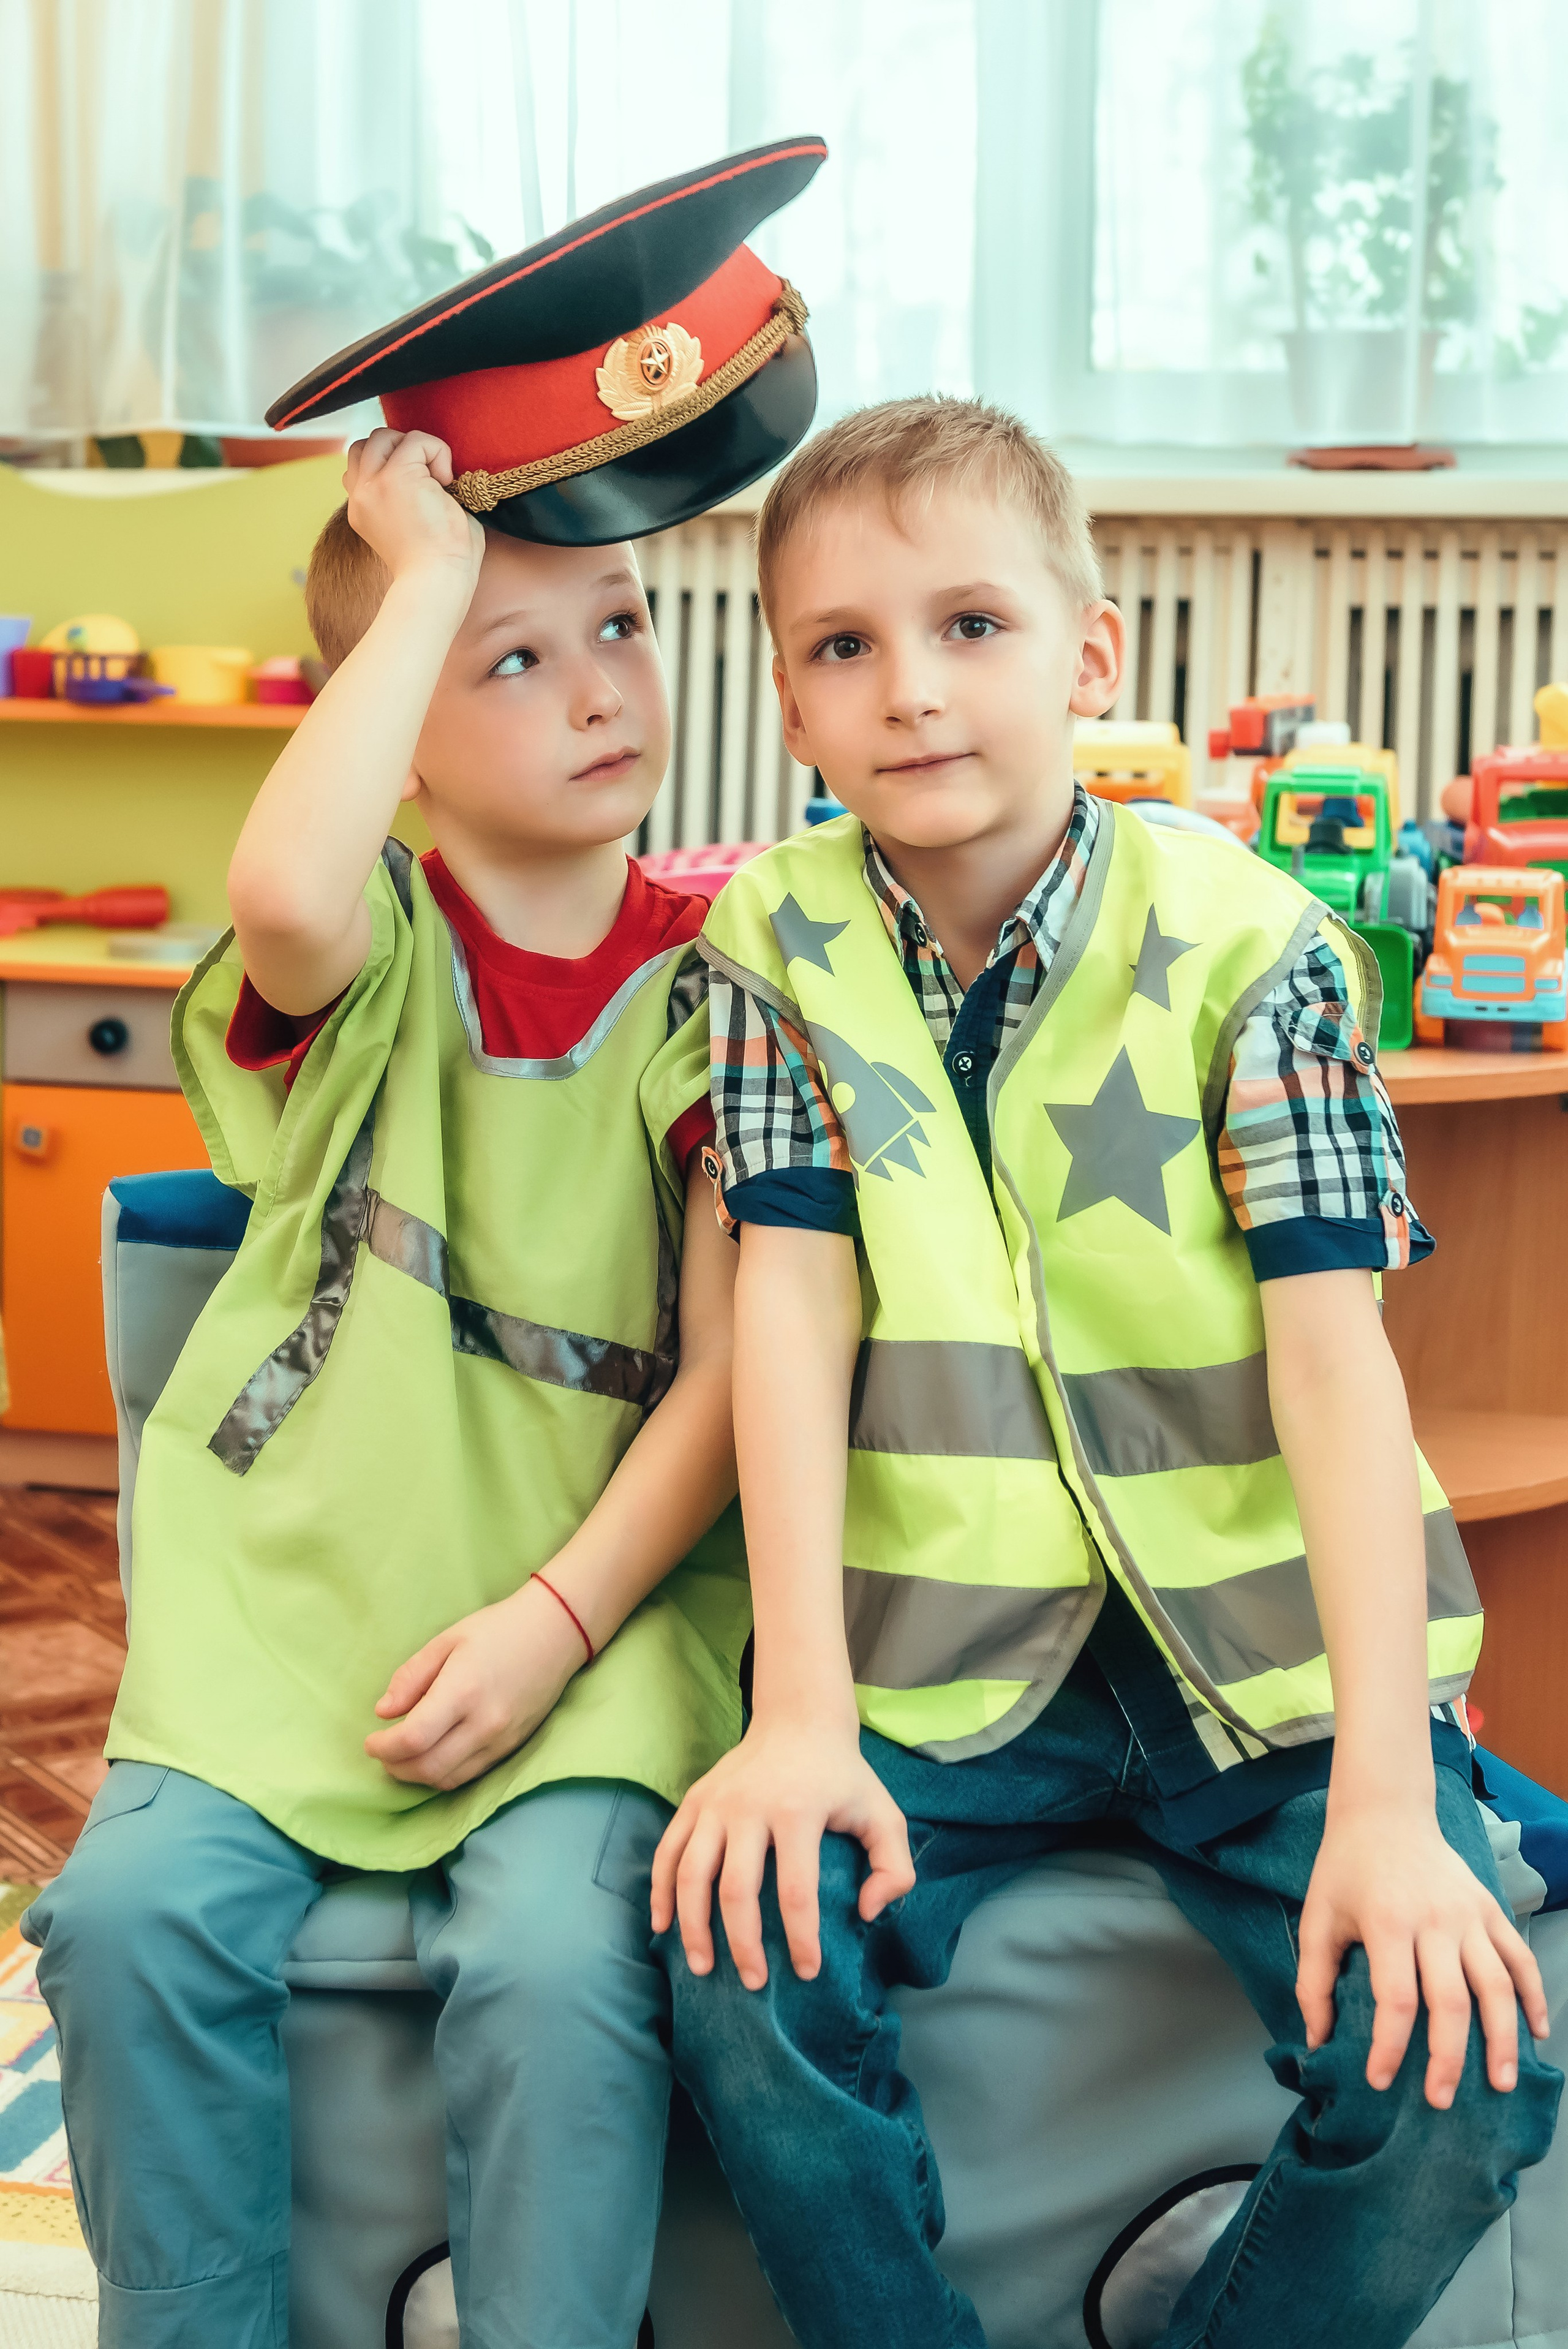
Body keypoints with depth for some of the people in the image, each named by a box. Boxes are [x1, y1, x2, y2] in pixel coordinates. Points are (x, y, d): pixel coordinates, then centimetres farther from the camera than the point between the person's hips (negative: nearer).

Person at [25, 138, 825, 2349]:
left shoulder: (711, 997, 2)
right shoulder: (371, 949, 2)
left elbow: (723, 1377, -2)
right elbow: (280, 897, -27)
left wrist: (550, 1623, -13)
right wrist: (432, 576, -20)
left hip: (585, 1609, -1)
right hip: (288, 1585, 1)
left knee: (563, 1955, -26)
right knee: (139, 1911, -20)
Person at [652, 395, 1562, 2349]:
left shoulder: (1249, 944, -9)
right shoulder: (779, 942, 0)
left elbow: (1332, 1346, -15)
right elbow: (792, 1303, -8)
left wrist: (1386, 1793, -23)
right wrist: (800, 1709, -19)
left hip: (1267, 1649, -1)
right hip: (945, 1655, 1)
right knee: (746, 1967, -24)